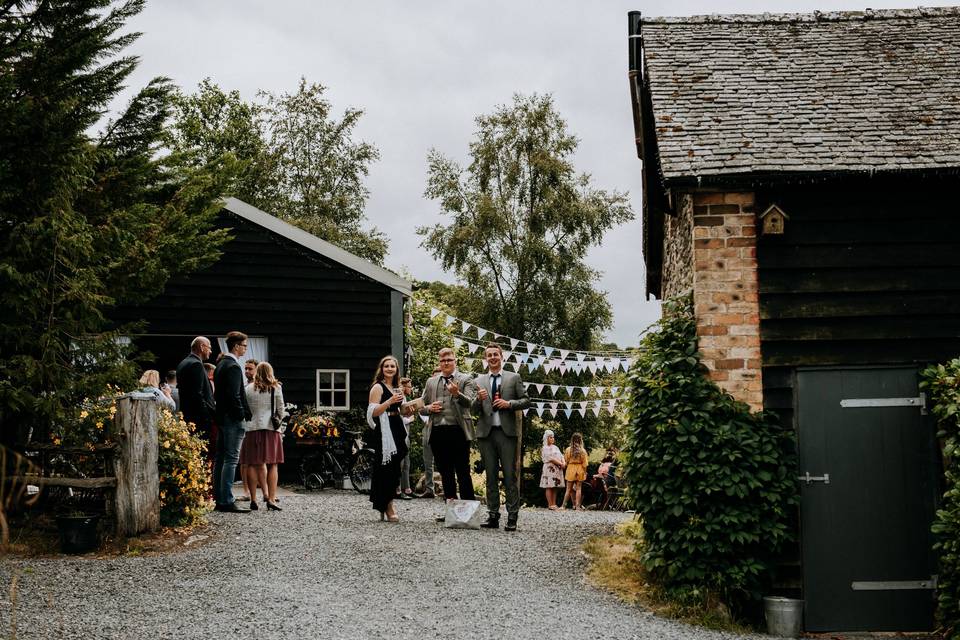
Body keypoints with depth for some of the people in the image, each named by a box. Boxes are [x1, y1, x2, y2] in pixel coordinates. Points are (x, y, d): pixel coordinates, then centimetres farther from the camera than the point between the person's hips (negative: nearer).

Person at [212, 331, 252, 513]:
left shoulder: (221, 364, 15)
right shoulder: (233, 366, -15)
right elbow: (234, 395, -21)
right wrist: (243, 415, -13)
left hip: (221, 417, 10)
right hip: (232, 419, -10)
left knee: (220, 458, 11)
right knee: (231, 459, -9)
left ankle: (219, 499, 15)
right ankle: (227, 501, -10)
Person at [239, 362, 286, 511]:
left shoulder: (248, 389, 4)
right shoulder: (276, 389, 3)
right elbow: (281, 411, 6)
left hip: (252, 428, 1)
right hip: (271, 428, -1)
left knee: (252, 465, 4)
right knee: (272, 465, 2)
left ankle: (253, 499, 3)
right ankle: (271, 498, -7)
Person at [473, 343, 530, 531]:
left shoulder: (513, 378, 7)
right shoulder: (479, 380, 13)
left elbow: (526, 401, 5)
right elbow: (474, 408, 10)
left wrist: (509, 404, -11)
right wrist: (479, 399, -11)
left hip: (507, 432, -3)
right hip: (486, 432, 3)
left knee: (510, 476, -4)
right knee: (491, 476, 6)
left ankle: (512, 517, -3)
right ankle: (493, 515, 9)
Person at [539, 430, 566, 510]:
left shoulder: (556, 447, 20)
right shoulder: (545, 448, -2)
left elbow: (561, 456, 12)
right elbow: (551, 458, -12)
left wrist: (564, 463, -9)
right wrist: (560, 464, -13)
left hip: (558, 469, 7)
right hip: (549, 469, -7)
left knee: (555, 488, 5)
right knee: (549, 487, -7)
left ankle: (554, 504, 5)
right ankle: (550, 505, -9)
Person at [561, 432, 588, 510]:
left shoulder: (568, 449, -6)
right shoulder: (583, 451, -6)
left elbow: (566, 460, 0)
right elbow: (584, 463, -3)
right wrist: (585, 472, 6)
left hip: (570, 469, 0)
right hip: (580, 469, 0)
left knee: (569, 489, 7)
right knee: (578, 488, 6)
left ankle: (564, 505, 4)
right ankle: (577, 506, 4)